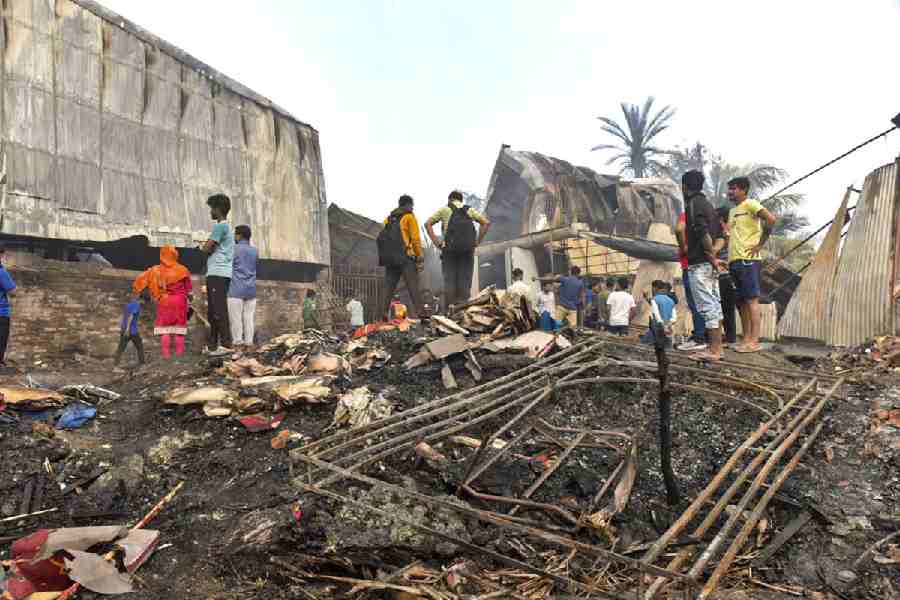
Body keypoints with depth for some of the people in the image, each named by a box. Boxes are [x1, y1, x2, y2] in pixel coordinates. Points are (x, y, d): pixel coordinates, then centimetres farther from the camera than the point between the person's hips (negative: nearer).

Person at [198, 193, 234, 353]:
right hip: (216, 274, 10)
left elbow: (207, 249, -12)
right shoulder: (226, 227, 24)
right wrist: (207, 247, 5)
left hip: (218, 274, -10)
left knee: (219, 310, -12)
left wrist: (202, 246, 9)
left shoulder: (220, 226, -8)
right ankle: (213, 344, 15)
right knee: (213, 311, 11)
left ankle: (226, 344, -13)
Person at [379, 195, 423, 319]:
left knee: (389, 287, 8)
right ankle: (418, 311, -16)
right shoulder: (409, 217, 2)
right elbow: (415, 239, -7)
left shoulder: (389, 218, 20)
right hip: (405, 258, -6)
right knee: (413, 286, -8)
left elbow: (383, 239, 14)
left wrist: (386, 257, 14)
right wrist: (420, 258, -7)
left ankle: (385, 313, 6)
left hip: (389, 258, 6)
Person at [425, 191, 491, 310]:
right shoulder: (469, 210, 17)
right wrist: (478, 241, 7)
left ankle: (449, 311, -5)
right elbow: (486, 223, 7)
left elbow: (428, 223, 2)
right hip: (468, 250, 1)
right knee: (465, 282, 2)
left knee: (449, 281, 0)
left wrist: (436, 241, 1)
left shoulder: (444, 209, 13)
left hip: (449, 249, -1)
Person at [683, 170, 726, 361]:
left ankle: (713, 351, -5)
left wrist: (712, 257, -15)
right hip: (710, 264, 10)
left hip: (699, 264, -9)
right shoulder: (707, 204, 19)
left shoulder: (692, 204, -10)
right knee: (715, 305, 11)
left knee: (707, 306, -8)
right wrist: (713, 255, 10)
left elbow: (703, 233, -21)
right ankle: (717, 348, 16)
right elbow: (720, 236, 18)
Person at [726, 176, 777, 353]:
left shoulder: (750, 204, -4)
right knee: (741, 302, 8)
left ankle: (755, 341, -9)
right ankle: (746, 339, 13)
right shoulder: (732, 211, 22)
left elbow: (771, 219, -16)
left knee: (751, 300, -9)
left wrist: (760, 244, -14)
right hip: (734, 260, 9)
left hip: (747, 260, -9)